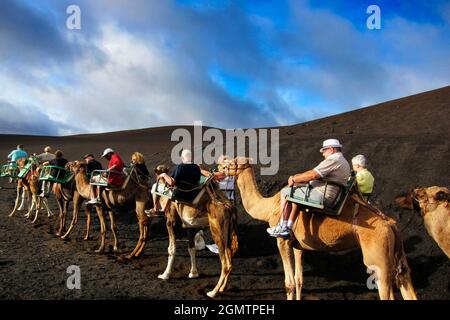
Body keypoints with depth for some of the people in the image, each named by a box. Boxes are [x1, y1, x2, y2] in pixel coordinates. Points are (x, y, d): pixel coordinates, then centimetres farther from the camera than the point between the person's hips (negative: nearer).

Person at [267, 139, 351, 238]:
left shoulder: (333, 159, -12)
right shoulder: (344, 162, 21)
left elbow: (313, 175, -20)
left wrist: (294, 179, -6)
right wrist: (298, 177, 13)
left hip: (321, 196, -11)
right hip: (330, 197, 11)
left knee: (285, 192, -1)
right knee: (296, 196, 26)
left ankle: (282, 227, 2)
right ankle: (288, 228, 20)